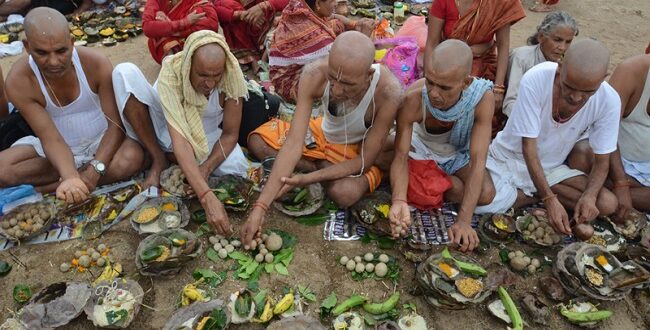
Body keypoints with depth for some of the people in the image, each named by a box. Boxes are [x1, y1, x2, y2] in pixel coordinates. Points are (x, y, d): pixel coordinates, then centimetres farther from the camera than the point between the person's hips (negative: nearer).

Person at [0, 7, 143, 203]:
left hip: (100, 141, 0)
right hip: (57, 146, 1)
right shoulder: (18, 82, -21)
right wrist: (70, 177, -45)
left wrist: (95, 169, -36)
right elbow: (51, 139, -24)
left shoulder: (97, 64, -22)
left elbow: (116, 123, -21)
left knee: (132, 157, -34)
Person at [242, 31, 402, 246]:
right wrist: (260, 206, -38)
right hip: (323, 133, 3)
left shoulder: (388, 92, -38)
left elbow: (365, 161, -27)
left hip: (358, 150, -3)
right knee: (257, 141, -8)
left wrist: (307, 179, -35)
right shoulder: (315, 75, -31)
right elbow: (294, 144, -33)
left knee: (345, 193, -34)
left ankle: (317, 172, -1)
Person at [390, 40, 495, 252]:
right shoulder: (412, 99, -36)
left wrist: (463, 221, -39)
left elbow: (478, 161, -34)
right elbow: (401, 157, -31)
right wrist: (399, 200, -50)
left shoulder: (482, 97, -35)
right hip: (421, 147, -1)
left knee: (485, 194, -23)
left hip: (458, 153, 1)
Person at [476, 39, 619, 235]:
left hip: (551, 168, 3)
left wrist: (589, 196, -29)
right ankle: (539, 194, -5)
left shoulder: (609, 101, -17)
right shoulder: (535, 80, -28)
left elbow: (602, 161, -7)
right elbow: (528, 147, -23)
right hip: (508, 159, -2)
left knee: (608, 204, -18)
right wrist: (549, 199, -30)